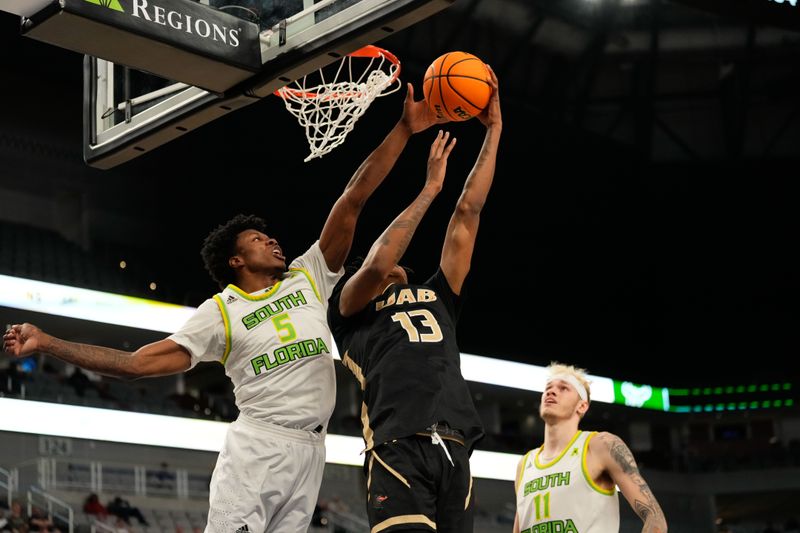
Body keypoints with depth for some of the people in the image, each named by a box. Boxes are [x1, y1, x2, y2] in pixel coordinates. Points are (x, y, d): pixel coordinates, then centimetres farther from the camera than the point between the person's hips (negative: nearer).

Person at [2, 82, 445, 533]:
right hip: (257, 449, -4)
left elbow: (353, 199, 8)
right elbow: (139, 362, 4)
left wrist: (404, 130, 5)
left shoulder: (308, 277, 14)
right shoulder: (220, 312, 6)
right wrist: (47, 343, -2)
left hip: (309, 452, 4)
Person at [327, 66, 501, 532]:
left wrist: (493, 129, 25)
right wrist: (430, 187, 4)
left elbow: (468, 213, 27)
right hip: (398, 448, -5)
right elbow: (377, 264, -3)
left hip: (454, 450, 5)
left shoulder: (438, 299, 30)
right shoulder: (350, 310, 19)